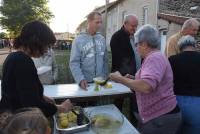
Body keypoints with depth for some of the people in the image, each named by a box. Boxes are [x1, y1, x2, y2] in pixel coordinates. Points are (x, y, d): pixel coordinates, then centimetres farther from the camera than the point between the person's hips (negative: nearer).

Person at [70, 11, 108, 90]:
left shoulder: (102, 39, 4)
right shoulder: (78, 40, -9)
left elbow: (105, 60, 8)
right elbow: (74, 63, -12)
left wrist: (105, 77, 5)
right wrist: (80, 79, -24)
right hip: (86, 82, -3)